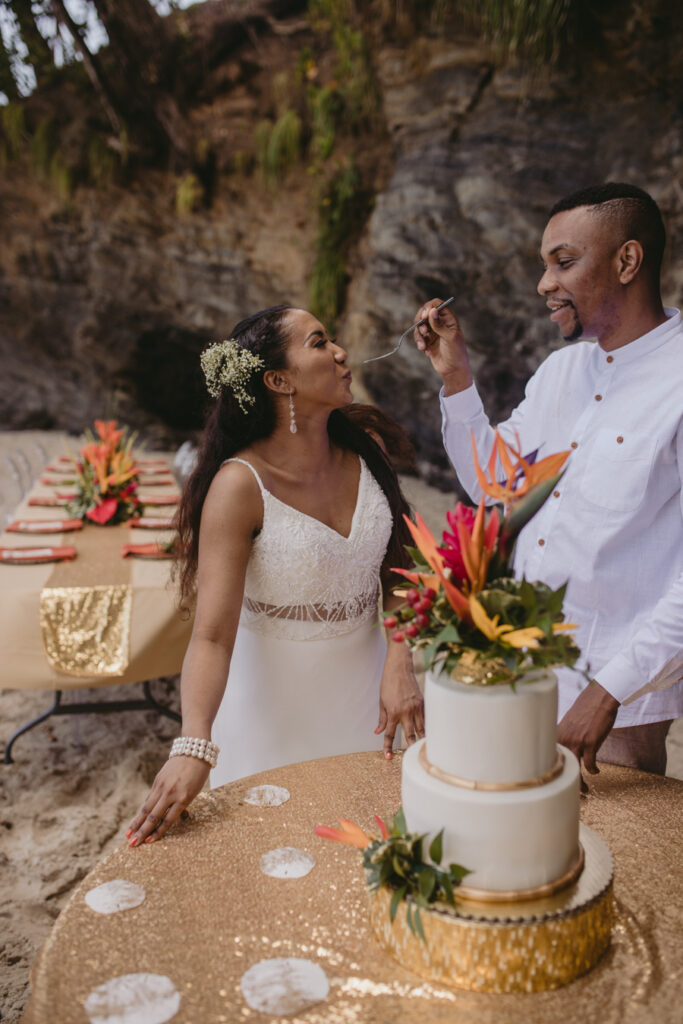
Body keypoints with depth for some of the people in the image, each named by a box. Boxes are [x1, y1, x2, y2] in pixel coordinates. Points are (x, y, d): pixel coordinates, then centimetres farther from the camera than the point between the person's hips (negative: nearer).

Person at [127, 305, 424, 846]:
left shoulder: (365, 446, -8)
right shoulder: (241, 484, -24)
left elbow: (397, 568, -1)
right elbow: (213, 634, -27)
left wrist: (399, 665, -15)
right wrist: (193, 747, -40)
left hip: (364, 679, 5)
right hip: (276, 700, -5)